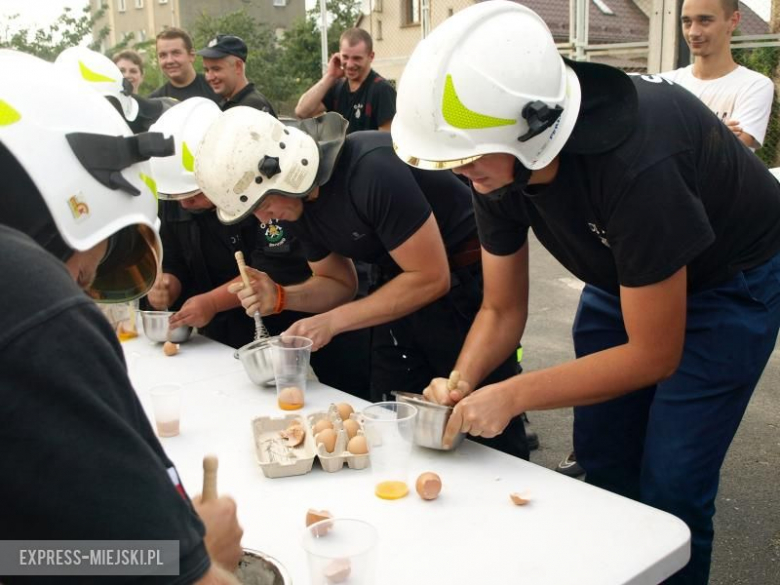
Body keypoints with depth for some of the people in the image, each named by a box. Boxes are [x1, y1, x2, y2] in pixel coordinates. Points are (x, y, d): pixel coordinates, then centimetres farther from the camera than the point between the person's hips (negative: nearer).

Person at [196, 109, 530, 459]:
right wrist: (280, 297, -11)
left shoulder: (372, 169, -29)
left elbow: (432, 278, -26)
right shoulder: (296, 202, -2)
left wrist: (333, 321, -23)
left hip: (465, 282, -7)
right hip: (405, 286, 8)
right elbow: (339, 283, 9)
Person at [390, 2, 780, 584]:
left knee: (669, 486, -8)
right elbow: (502, 310, -7)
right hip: (624, 274, 6)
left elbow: (654, 355, -28)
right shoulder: (498, 161, -19)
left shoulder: (636, 163, -39)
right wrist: (461, 385, -24)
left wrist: (511, 395, -29)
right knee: (601, 464, 9)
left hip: (732, 279, -6)